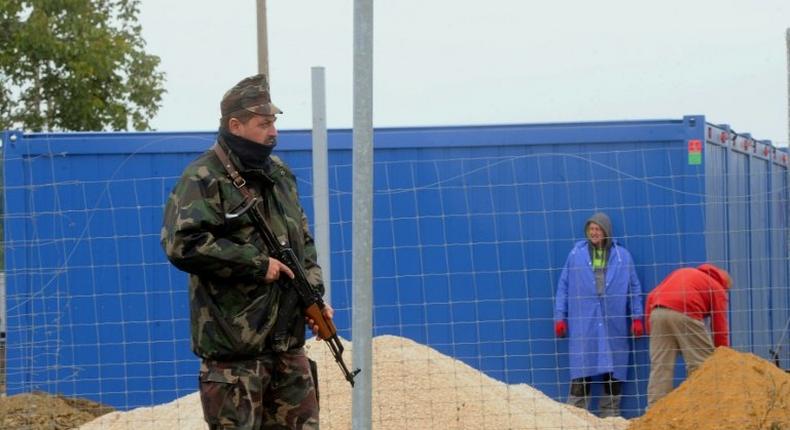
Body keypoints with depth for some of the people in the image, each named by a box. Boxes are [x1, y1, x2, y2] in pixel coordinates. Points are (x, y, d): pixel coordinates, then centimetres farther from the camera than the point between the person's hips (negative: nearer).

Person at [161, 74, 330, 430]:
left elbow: (303, 240, 23)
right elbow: (183, 245, -23)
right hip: (233, 346, -7)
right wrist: (257, 264, -18)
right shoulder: (204, 179, -11)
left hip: (287, 342, 8)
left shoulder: (280, 174, 14)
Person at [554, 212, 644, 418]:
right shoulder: (576, 254, 6)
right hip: (583, 325, -1)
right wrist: (560, 316, 3)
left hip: (613, 324, 1)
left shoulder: (622, 256, 8)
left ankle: (610, 415, 13)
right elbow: (563, 286, 7)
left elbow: (634, 288, 11)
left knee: (613, 373, 4)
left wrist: (637, 317, 5)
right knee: (581, 373, -5)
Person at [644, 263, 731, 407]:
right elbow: (720, 328, 15)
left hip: (657, 312, 5)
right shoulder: (717, 288, 19)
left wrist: (650, 330, 25)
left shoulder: (681, 272, 34)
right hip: (685, 314, -5)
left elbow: (651, 297, 24)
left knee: (659, 367, 8)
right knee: (701, 366, 7)